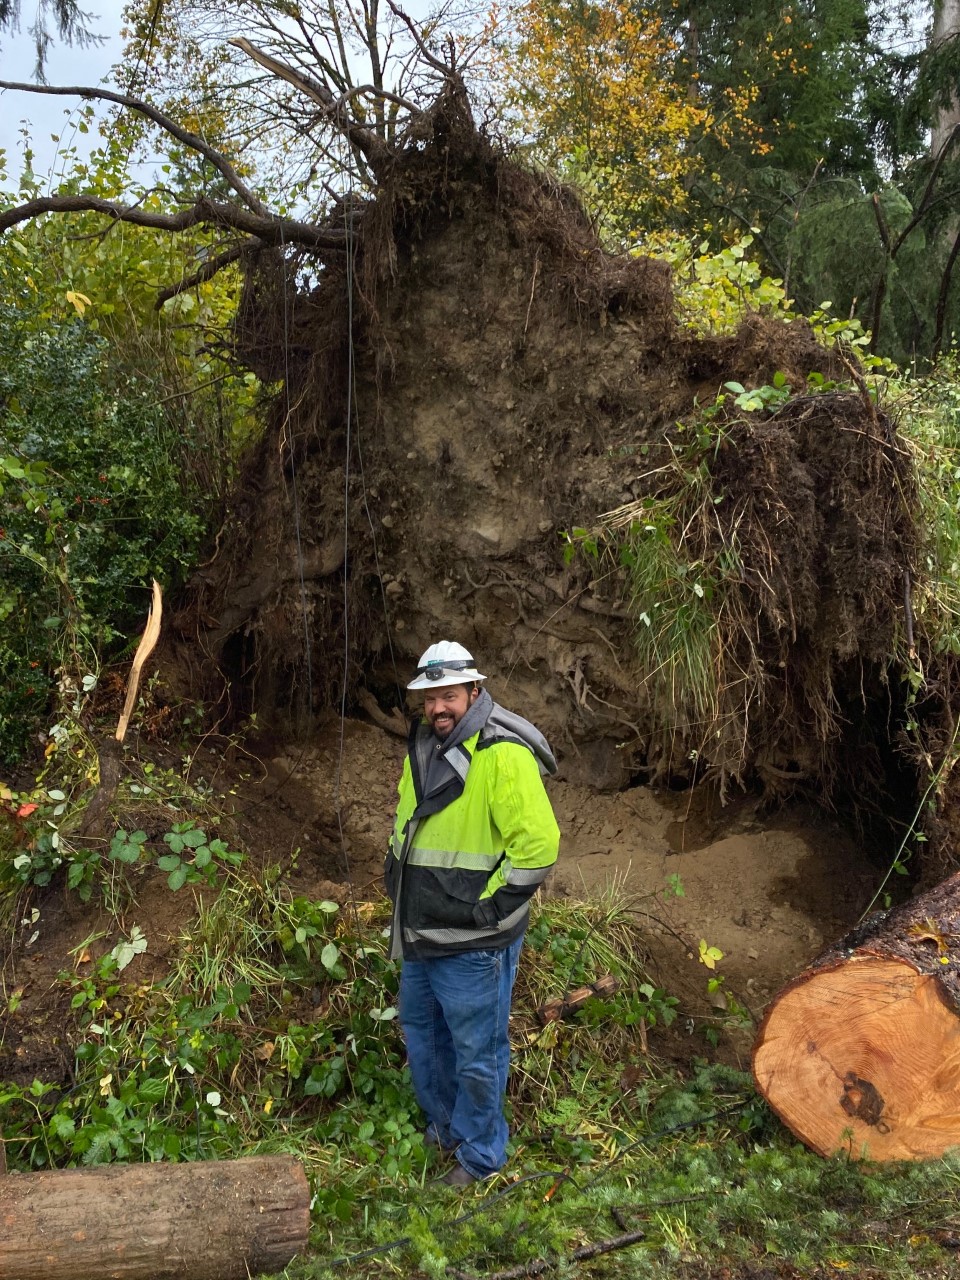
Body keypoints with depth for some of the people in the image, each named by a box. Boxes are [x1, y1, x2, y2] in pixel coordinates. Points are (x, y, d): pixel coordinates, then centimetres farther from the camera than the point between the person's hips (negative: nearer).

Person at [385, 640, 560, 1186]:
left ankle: (481, 1153, 32)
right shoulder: (424, 747, 5)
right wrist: (396, 869, 13)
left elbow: (539, 843, -25)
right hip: (421, 932, 9)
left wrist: (490, 905, -20)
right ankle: (445, 1122, 48)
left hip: (472, 942, -9)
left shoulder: (503, 755, -22)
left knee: (476, 1052, 9)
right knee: (421, 1027, 25)